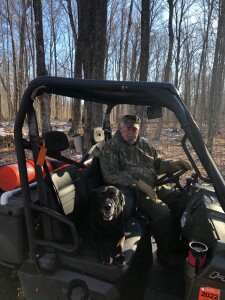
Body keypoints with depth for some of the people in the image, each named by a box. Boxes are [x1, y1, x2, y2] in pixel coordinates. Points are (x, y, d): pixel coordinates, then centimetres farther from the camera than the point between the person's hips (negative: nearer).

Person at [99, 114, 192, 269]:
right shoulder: (110, 148, -4)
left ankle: (178, 245, 8)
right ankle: (166, 253, 0)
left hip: (153, 186, 7)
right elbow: (111, 175, -15)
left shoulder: (144, 143, 16)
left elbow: (158, 163, 22)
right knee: (163, 212, -26)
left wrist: (174, 164, 0)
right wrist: (140, 184, -22)